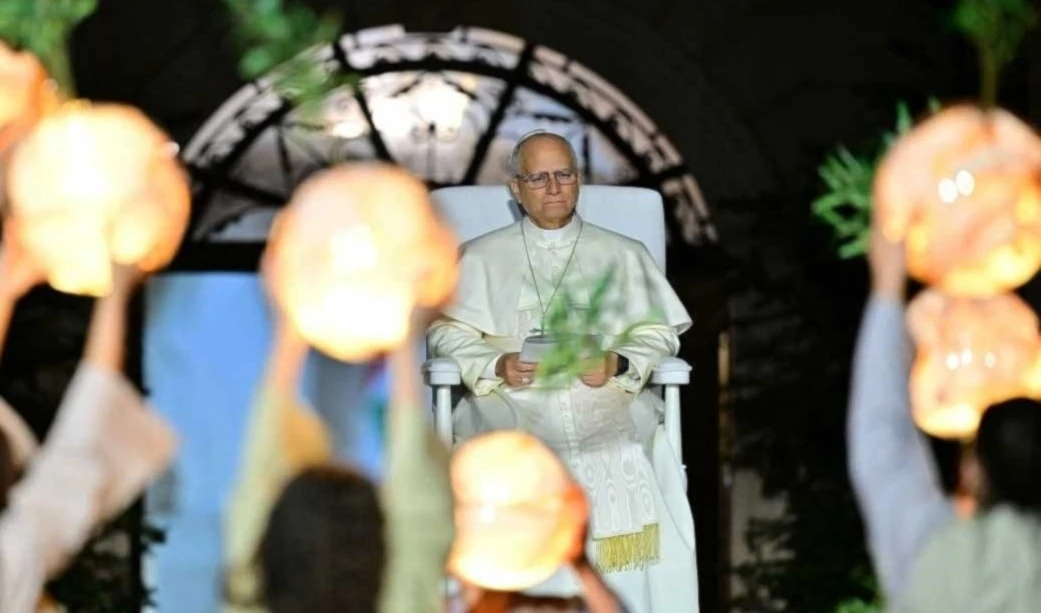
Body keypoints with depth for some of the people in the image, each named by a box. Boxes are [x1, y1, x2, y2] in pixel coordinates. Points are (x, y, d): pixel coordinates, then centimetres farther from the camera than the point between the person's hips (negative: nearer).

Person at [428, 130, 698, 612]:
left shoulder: (622, 256, 21)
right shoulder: (482, 257, 19)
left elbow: (658, 334, 14)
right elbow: (447, 331, 11)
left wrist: (617, 364, -7)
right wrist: (497, 366, -8)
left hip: (608, 402, 0)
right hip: (512, 404, 0)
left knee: (631, 477, -31)